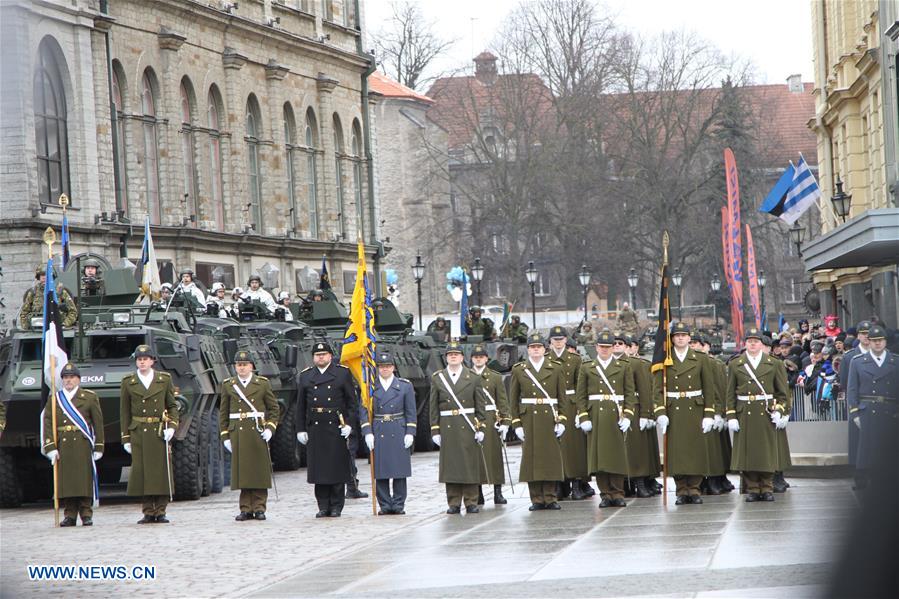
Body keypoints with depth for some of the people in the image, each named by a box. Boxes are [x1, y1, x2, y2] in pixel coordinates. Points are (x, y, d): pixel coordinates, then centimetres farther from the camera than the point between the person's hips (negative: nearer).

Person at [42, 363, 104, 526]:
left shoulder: (90, 397, 8)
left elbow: (98, 424, 6)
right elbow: (47, 424, 4)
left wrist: (98, 448, 1)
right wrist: (50, 448, -7)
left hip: (83, 445, -2)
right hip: (62, 447, 2)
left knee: (84, 479, -4)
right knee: (66, 480, -1)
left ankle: (86, 515, 2)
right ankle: (70, 516, 4)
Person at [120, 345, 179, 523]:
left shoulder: (164, 379, 7)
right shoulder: (128, 382, 7)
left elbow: (173, 406, 11)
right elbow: (125, 412, 8)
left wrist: (172, 427, -5)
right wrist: (126, 438, 4)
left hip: (160, 433, 0)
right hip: (138, 433, 0)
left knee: (162, 471, -2)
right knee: (142, 472, -3)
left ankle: (160, 512, 3)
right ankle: (148, 512, 3)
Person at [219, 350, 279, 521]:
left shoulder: (263, 384, 6)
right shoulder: (228, 385, 9)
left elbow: (274, 409, 8)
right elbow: (223, 413, 10)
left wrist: (270, 428, -5)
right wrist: (225, 436, 4)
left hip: (258, 434, -1)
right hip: (237, 434, 1)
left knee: (259, 471, -1)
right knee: (242, 472, 0)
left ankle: (259, 508, 4)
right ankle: (246, 509, 4)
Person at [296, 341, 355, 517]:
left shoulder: (343, 373, 5)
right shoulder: (305, 376, 12)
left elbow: (351, 401, 3)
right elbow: (301, 406, 12)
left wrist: (348, 423, -7)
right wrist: (300, 429, 6)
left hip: (337, 428, -2)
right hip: (314, 429, 2)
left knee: (337, 468, -1)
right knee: (318, 468, 2)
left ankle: (336, 506, 6)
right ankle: (323, 506, 9)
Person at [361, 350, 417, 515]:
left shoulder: (405, 386, 6)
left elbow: (410, 412, 6)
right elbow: (364, 411, 3)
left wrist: (410, 433, -3)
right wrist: (368, 433, -6)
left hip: (399, 433, 0)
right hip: (378, 433, 0)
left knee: (400, 470, 0)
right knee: (380, 471, 0)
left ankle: (398, 504, 6)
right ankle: (384, 505, 5)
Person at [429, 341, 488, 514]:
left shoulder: (474, 378, 6)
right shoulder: (437, 379, 7)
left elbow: (480, 406, 5)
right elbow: (434, 408, 7)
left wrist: (481, 428, -3)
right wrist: (435, 430, 1)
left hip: (468, 428, -1)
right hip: (447, 428, 1)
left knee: (470, 465, -1)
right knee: (450, 466, 0)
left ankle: (471, 502, 5)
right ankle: (454, 504, 5)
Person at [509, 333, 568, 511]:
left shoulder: (555, 369, 8)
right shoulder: (518, 370, 7)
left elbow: (562, 397, 8)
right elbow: (513, 400, 7)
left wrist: (561, 421, -1)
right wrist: (516, 423, -1)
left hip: (550, 419, 0)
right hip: (528, 421, 0)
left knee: (552, 457, -1)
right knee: (531, 458, -2)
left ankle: (551, 498, 5)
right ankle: (537, 499, 2)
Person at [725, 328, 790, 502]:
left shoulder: (775, 364, 8)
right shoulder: (735, 365, 8)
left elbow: (782, 391, 8)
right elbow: (730, 394, 6)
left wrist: (779, 411, -3)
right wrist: (731, 416, -1)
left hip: (767, 414, 0)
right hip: (744, 414, 0)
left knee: (767, 453, 1)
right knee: (747, 453, -1)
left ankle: (767, 488, 9)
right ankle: (752, 488, 6)